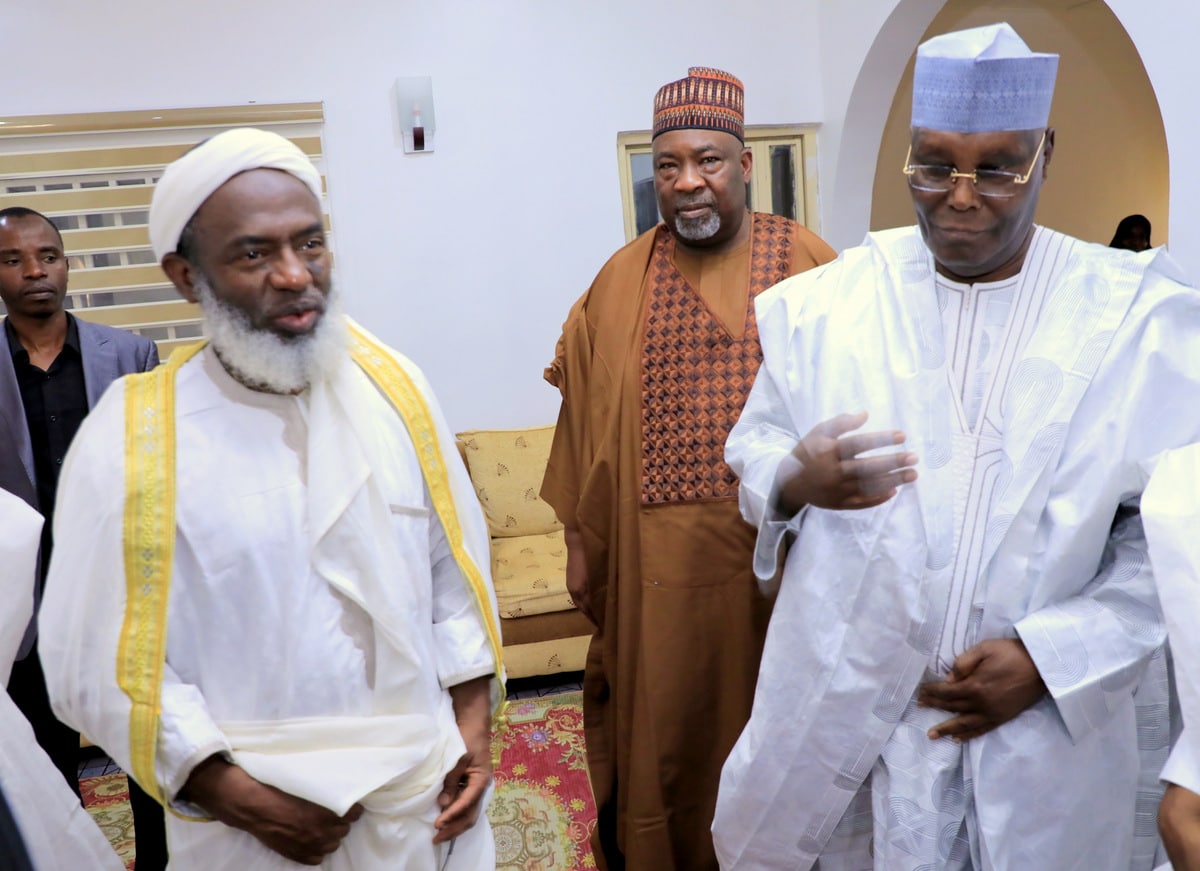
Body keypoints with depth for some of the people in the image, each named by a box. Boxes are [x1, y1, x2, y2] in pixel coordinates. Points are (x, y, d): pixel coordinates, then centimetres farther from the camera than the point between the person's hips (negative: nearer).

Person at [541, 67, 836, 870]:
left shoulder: (808, 264, -1)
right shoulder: (621, 281, 4)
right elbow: (586, 424, 7)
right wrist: (581, 541, 7)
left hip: (777, 552, -1)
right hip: (655, 559, 1)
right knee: (663, 731, 12)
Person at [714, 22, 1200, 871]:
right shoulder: (824, 304, -4)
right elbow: (755, 446, 5)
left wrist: (1050, 655, -15)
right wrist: (798, 477, -18)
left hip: (1058, 727, 0)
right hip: (846, 707, 1)